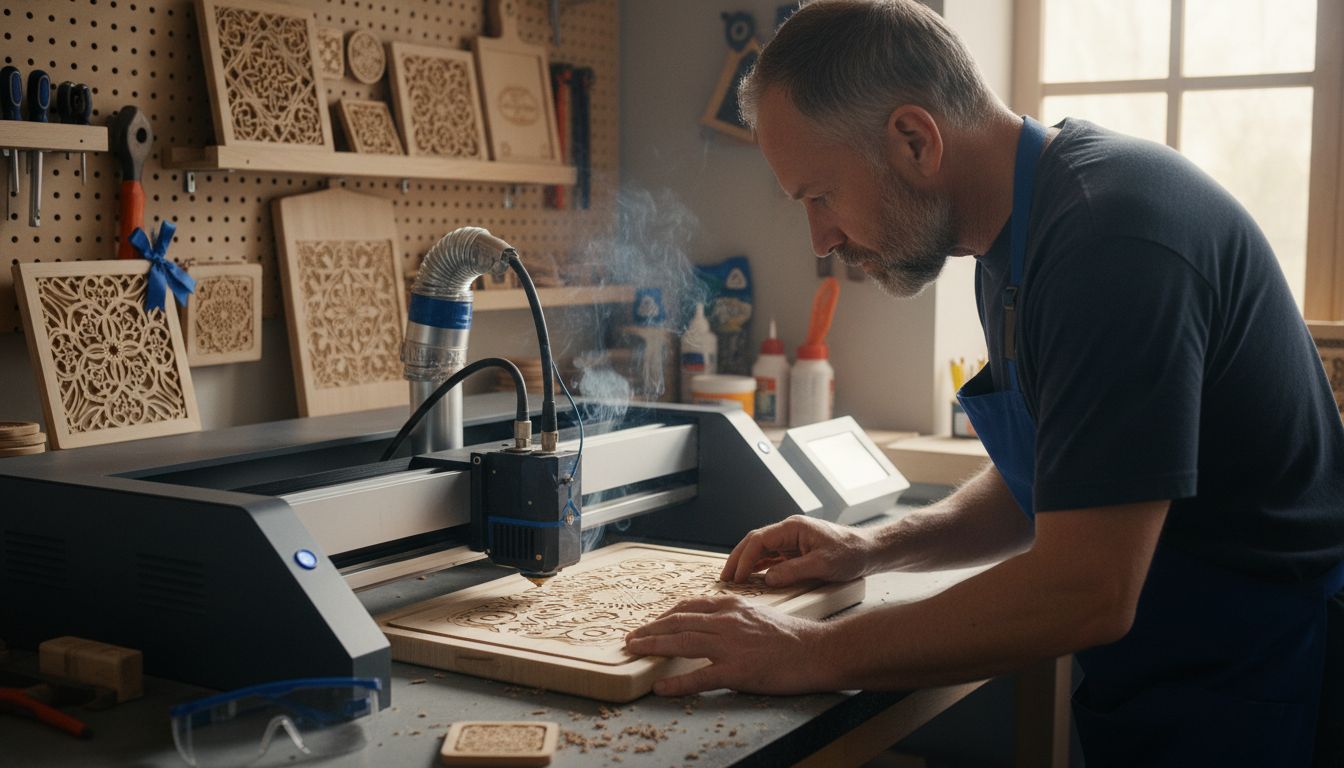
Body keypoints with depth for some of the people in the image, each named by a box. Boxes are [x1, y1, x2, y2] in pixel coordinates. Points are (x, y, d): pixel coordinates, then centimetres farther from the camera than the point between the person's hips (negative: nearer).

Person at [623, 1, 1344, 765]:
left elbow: (1083, 595, -29)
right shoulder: (1017, 241, 5)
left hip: (1252, 700, -8)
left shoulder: (1109, 235, -26)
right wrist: (877, 548, 2)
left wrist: (815, 653, -21)